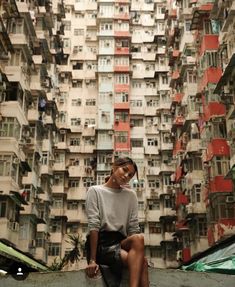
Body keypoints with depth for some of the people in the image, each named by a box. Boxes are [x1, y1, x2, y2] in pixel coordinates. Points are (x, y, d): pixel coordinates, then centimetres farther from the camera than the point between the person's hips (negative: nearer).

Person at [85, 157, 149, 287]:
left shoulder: (131, 195, 16)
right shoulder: (95, 191, 2)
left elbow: (133, 228, 9)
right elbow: (93, 226, -8)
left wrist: (137, 251, -9)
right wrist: (92, 260, -16)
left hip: (121, 242, 4)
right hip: (101, 242, -4)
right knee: (140, 254, -31)